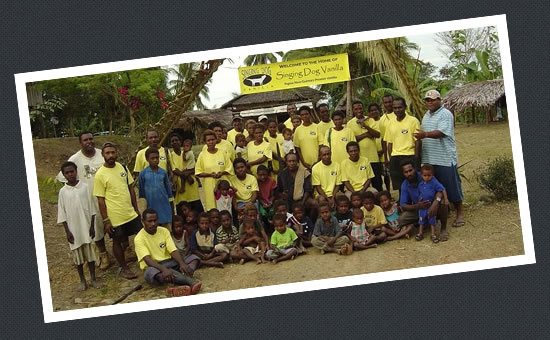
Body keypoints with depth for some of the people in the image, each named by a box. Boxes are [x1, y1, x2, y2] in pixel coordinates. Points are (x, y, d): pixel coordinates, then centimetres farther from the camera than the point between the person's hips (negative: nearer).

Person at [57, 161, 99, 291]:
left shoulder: (85, 187, -2)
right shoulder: (63, 191, -3)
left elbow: (91, 209, 1)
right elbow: (62, 214, -1)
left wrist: (92, 226, -2)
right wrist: (67, 231, -5)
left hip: (86, 227, 0)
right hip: (73, 229, 0)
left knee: (90, 254, 7)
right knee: (78, 256, 8)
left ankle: (93, 279, 19)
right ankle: (82, 280, 20)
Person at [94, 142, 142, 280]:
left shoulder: (122, 168, 2)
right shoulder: (100, 175, -13)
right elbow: (100, 200, -11)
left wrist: (136, 208, 10)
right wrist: (106, 220, -12)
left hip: (131, 213, 5)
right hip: (115, 217, -5)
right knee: (117, 241, 10)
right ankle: (124, 268, 26)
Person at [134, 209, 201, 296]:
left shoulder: (164, 231, 4)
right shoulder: (139, 238, -11)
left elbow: (173, 251, -5)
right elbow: (147, 259, -24)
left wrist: (182, 264, -26)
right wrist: (163, 269, -42)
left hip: (169, 263, 5)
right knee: (151, 272, -41)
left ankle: (184, 286, -47)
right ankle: (192, 281, -50)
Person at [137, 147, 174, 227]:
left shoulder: (163, 172, 1)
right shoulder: (143, 173, -3)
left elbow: (168, 189, 9)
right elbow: (141, 191, 4)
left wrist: (172, 205, 10)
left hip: (164, 206, 1)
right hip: (151, 207, -1)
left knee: (165, 227, 5)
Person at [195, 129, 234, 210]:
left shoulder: (222, 153, 6)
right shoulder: (202, 155, 1)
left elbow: (229, 168, 8)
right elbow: (198, 172, 0)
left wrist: (222, 173, -11)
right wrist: (210, 174, -14)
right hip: (209, 186, -1)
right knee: (211, 207, -4)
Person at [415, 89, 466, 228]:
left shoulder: (445, 114, -9)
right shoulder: (427, 115, 17)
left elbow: (441, 132, -23)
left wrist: (426, 134, -36)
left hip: (445, 159, -7)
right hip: (429, 159, 8)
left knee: (451, 186, -2)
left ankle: (460, 213, 9)